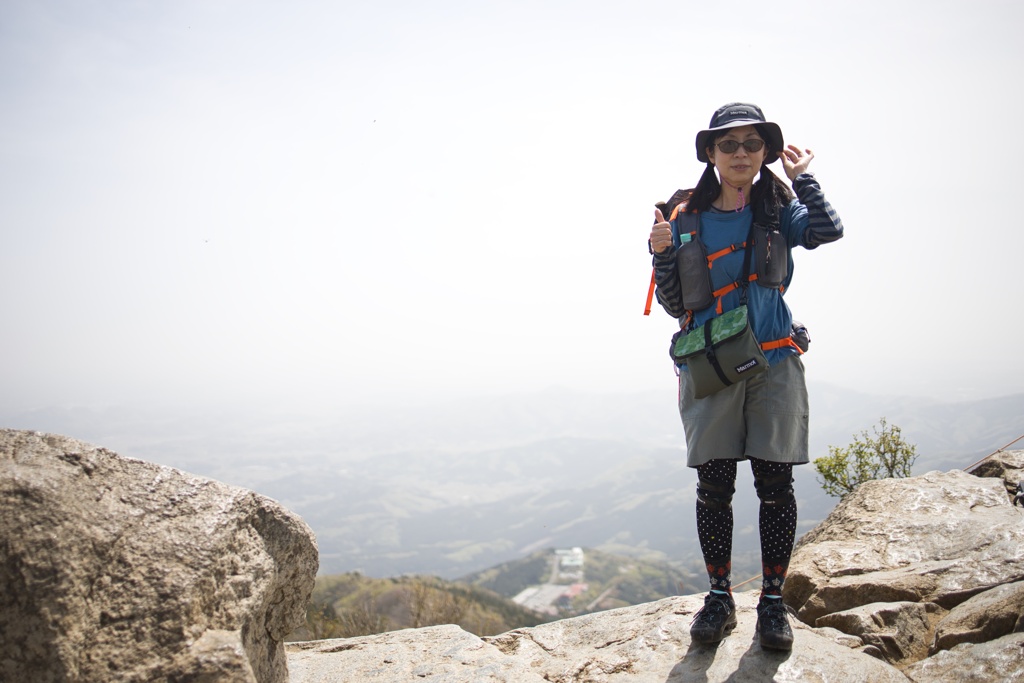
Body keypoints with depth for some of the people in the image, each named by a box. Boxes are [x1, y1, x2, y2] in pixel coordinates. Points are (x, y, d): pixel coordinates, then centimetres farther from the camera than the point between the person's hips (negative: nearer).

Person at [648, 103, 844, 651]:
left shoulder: (778, 210, 5)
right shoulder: (686, 219, 4)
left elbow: (827, 231, -17)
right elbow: (675, 305, 4)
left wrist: (801, 178, -9)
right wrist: (661, 254, -11)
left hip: (773, 363, 0)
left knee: (775, 484, 3)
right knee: (713, 487, 3)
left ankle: (773, 601, 17)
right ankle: (719, 598, 18)